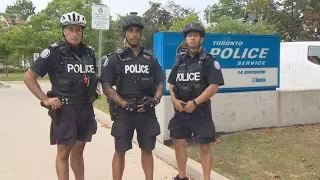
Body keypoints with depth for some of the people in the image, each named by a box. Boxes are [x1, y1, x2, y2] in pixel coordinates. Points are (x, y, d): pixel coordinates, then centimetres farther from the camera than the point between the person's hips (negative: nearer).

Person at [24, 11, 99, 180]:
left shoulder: (89, 52, 7)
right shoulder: (54, 52, -9)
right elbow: (29, 77, -8)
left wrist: (93, 93, 9)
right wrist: (45, 99, -13)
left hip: (86, 109, 5)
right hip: (64, 109, -5)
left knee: (78, 150, 15)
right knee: (64, 151, 1)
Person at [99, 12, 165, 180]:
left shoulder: (150, 58, 8)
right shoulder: (115, 58, -1)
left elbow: (160, 84, 11)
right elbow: (106, 87, -5)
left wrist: (154, 100, -8)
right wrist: (124, 104, -16)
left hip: (147, 111, 3)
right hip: (124, 111, -3)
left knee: (147, 149, 12)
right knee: (120, 151, 4)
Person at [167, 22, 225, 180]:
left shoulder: (208, 60, -5)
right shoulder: (180, 60, 9)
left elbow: (213, 87, -13)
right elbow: (171, 84, 13)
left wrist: (194, 103, -18)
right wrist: (175, 100, -6)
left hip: (200, 110, -5)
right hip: (181, 110, 5)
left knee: (204, 146, 2)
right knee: (178, 142, 11)